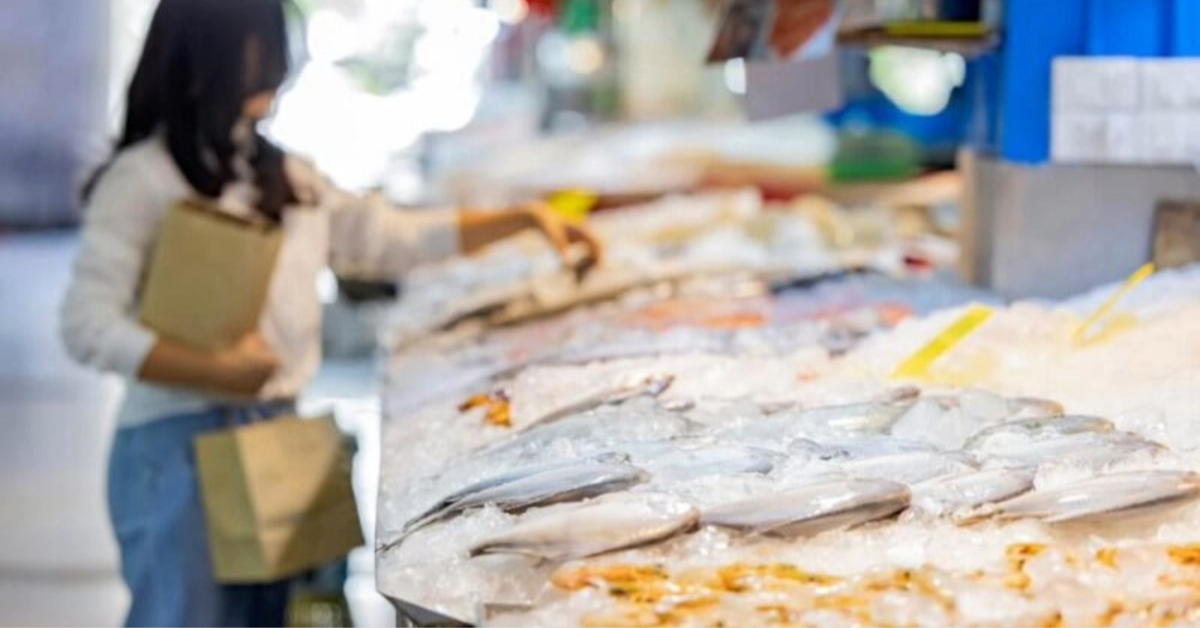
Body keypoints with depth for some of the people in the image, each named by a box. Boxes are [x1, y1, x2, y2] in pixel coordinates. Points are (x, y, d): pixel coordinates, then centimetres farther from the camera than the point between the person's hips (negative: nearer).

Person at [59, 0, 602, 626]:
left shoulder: (282, 177, 14)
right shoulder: (141, 178, -8)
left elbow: (394, 238, 19)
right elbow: (88, 325, -13)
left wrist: (527, 218, 16)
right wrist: (217, 369, -22)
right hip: (178, 443, -7)